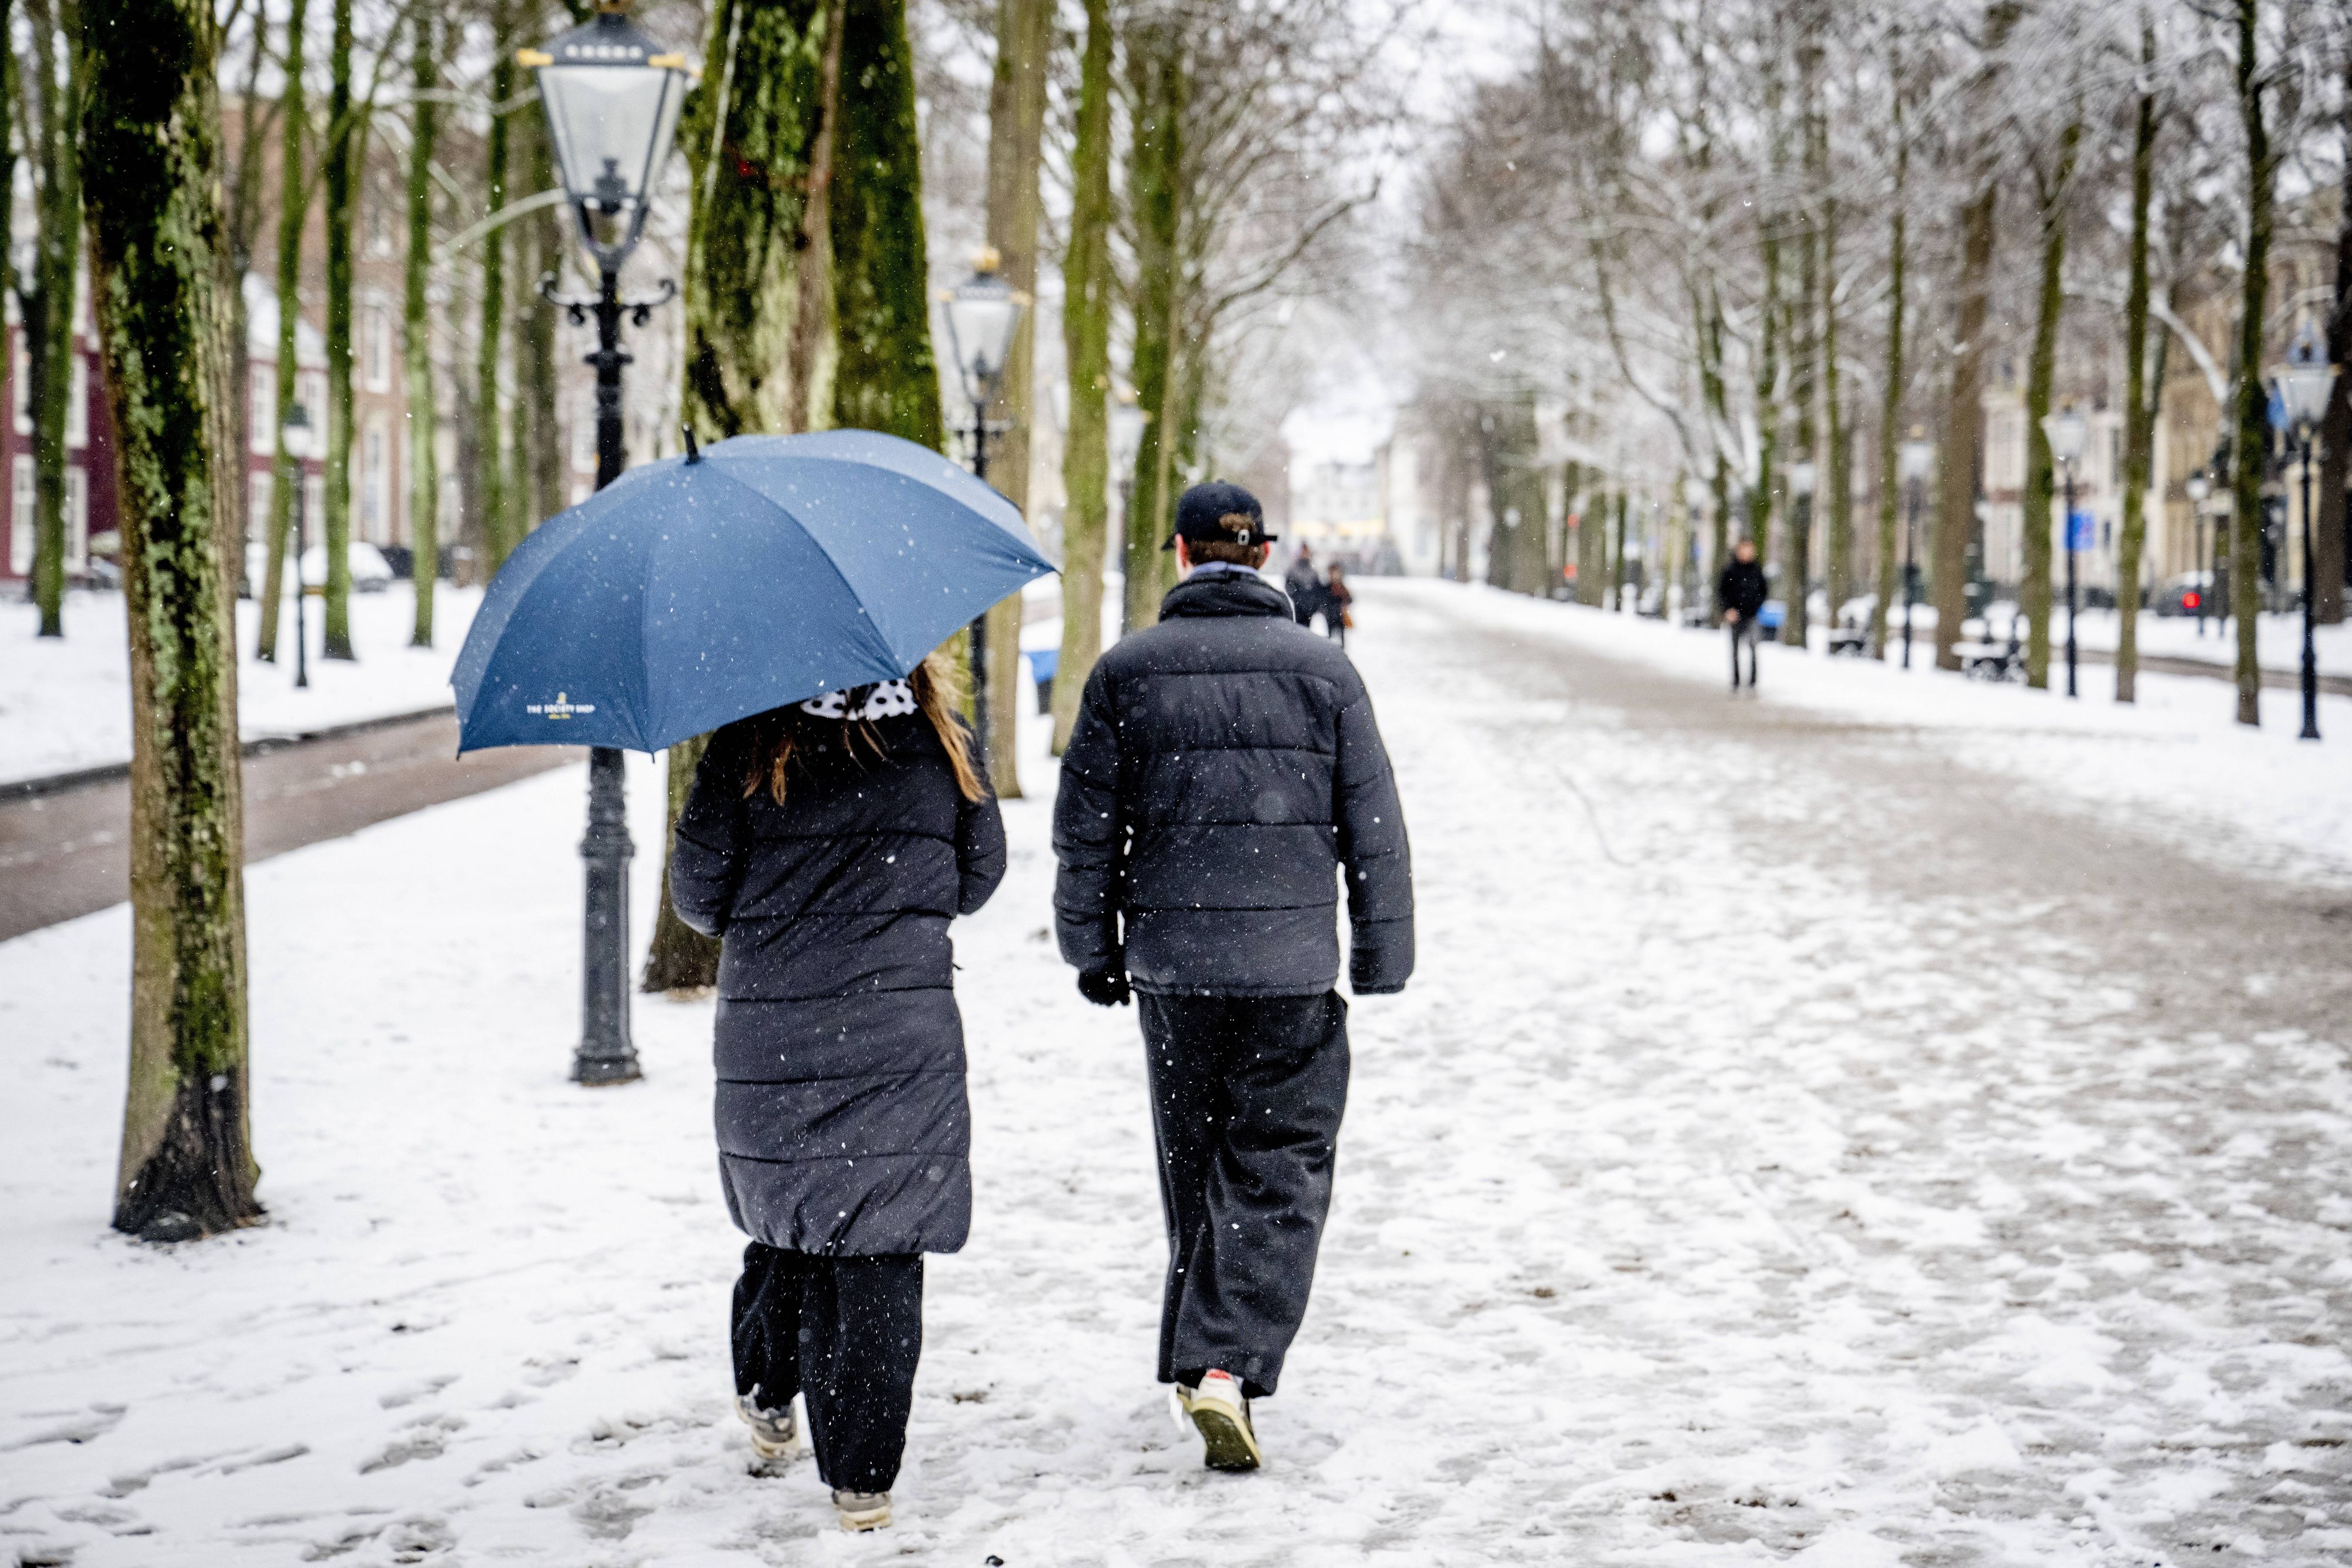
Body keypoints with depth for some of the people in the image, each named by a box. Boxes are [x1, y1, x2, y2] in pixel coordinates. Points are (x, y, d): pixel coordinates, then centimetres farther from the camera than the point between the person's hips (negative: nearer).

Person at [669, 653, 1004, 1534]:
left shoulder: (747, 745, -6)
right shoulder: (939, 742, 0)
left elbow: (697, 891, -3)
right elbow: (979, 875, 11)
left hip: (769, 1035, 0)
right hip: (905, 1039, 0)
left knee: (784, 1213, 22)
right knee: (882, 1247, 3)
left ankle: (766, 1396, 37)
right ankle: (862, 1479, 4)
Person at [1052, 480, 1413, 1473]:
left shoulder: (1125, 672, 1)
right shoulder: (1321, 669, -1)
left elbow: (1085, 831, 4)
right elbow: (1375, 831, 1)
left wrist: (1093, 950, 14)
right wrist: (1382, 961, 8)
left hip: (1171, 965, 2)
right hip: (1293, 970, -2)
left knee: (1194, 1170, 16)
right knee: (1278, 1176, 1)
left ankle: (1198, 1355, 25)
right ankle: (1228, 1365, -14)